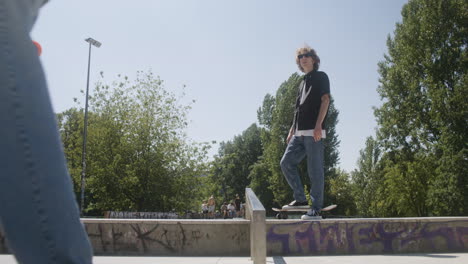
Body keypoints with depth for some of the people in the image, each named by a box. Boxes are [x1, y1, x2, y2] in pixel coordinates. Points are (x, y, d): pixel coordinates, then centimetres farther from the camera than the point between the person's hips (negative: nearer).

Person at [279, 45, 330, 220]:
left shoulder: (320, 77, 5)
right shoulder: (303, 83, 25)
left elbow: (325, 100, -7)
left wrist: (318, 125, -18)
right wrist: (292, 130, 19)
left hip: (314, 132, -8)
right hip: (299, 133, 8)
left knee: (314, 170, -6)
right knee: (286, 163, 1)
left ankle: (316, 209, -1)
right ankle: (301, 199, 11)